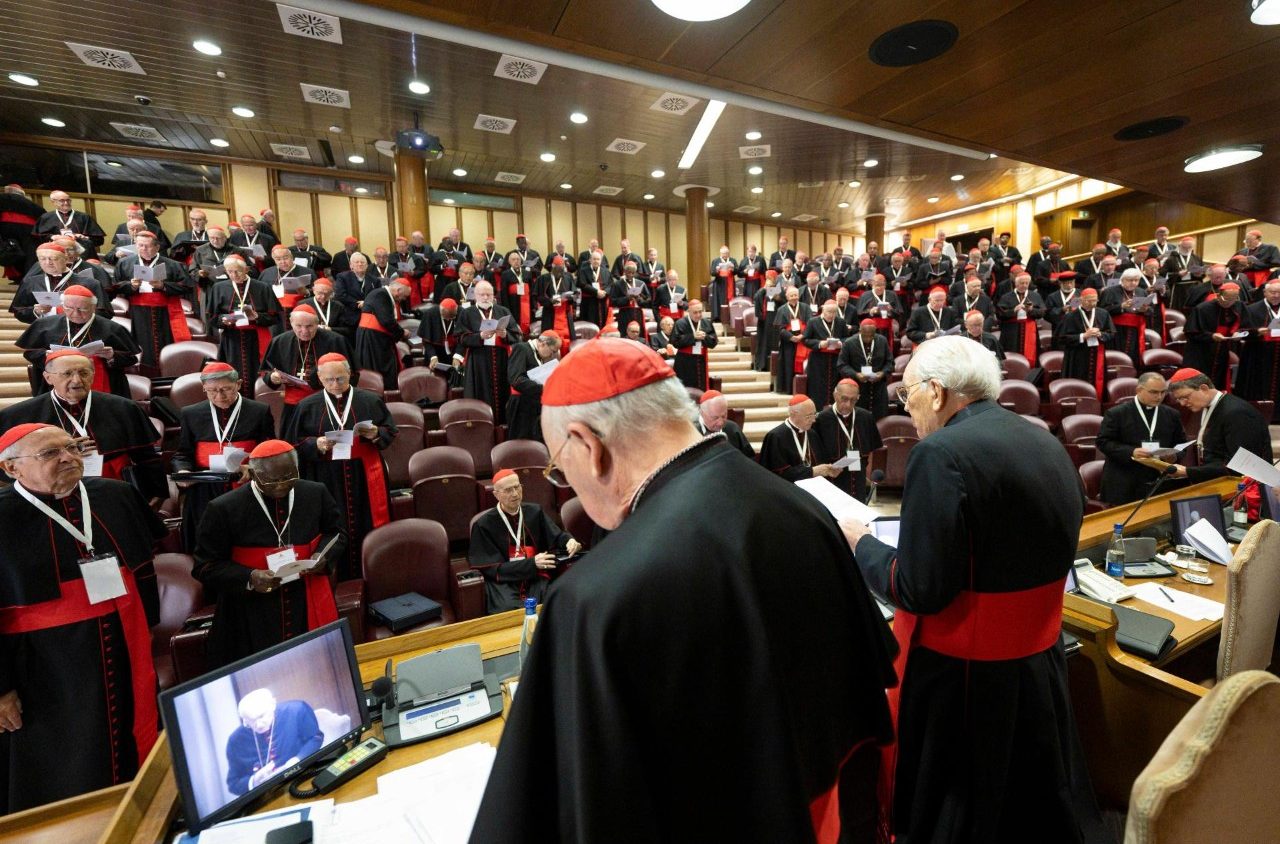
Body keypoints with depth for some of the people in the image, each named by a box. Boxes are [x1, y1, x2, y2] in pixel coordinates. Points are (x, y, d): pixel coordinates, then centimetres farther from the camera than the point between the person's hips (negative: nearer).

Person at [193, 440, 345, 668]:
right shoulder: (224, 509, -11)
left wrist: (324, 555, -10)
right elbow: (205, 566, -3)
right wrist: (248, 578, -19)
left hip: (310, 608, 3)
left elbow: (336, 533, 11)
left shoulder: (316, 493, -3)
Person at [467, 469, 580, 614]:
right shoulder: (484, 525, -2)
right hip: (504, 582, -3)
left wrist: (569, 540, -12)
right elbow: (494, 569, -6)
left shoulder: (534, 511, 10)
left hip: (537, 577, 3)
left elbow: (556, 536, 14)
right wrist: (532, 563, -17)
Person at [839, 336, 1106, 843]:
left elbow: (919, 590, -24)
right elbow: (1020, 551, 12)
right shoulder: (1048, 445, 3)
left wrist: (861, 544, -8)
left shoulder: (942, 454, -24)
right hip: (1040, 664, 8)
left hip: (961, 678, -7)